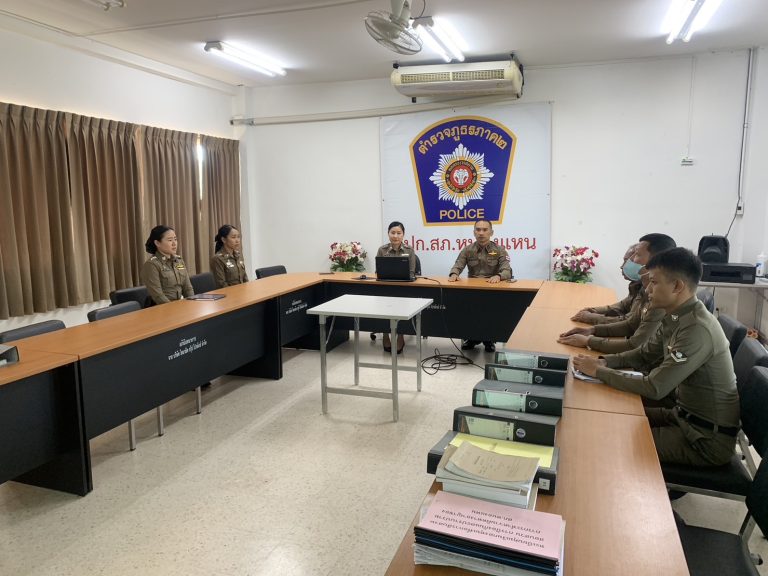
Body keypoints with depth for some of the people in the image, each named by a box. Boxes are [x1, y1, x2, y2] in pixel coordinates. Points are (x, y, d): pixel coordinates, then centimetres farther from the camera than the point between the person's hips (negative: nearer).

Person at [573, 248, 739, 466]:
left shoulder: (698, 329, -29)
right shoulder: (676, 317, 0)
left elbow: (655, 388, -30)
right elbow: (645, 354, 11)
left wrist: (599, 372, -21)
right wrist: (604, 362, -6)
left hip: (709, 438, -8)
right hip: (685, 415, 8)